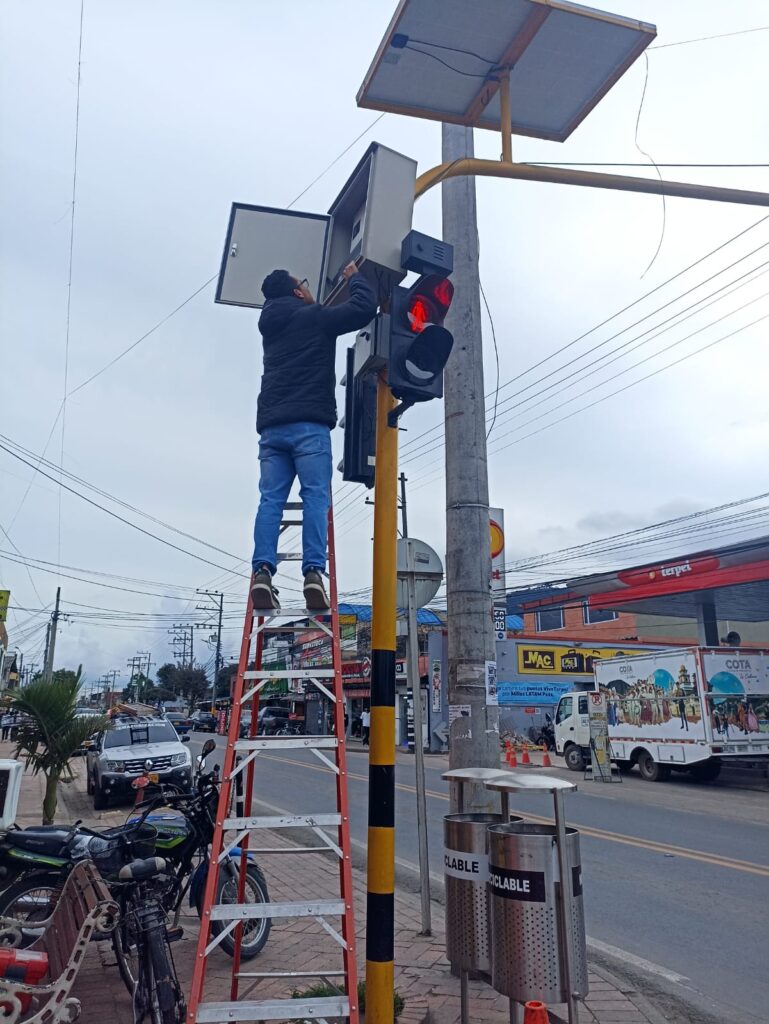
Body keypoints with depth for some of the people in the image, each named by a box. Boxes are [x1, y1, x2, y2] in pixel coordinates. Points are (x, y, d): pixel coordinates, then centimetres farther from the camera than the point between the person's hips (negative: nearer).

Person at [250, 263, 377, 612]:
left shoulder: (272, 327, 26)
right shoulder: (312, 318, 5)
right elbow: (364, 308, -1)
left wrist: (312, 305, 50)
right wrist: (355, 278, 17)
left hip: (271, 426, 6)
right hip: (309, 424, -6)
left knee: (270, 500, -3)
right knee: (315, 498, -9)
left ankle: (262, 571, -17)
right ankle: (313, 573, -21)